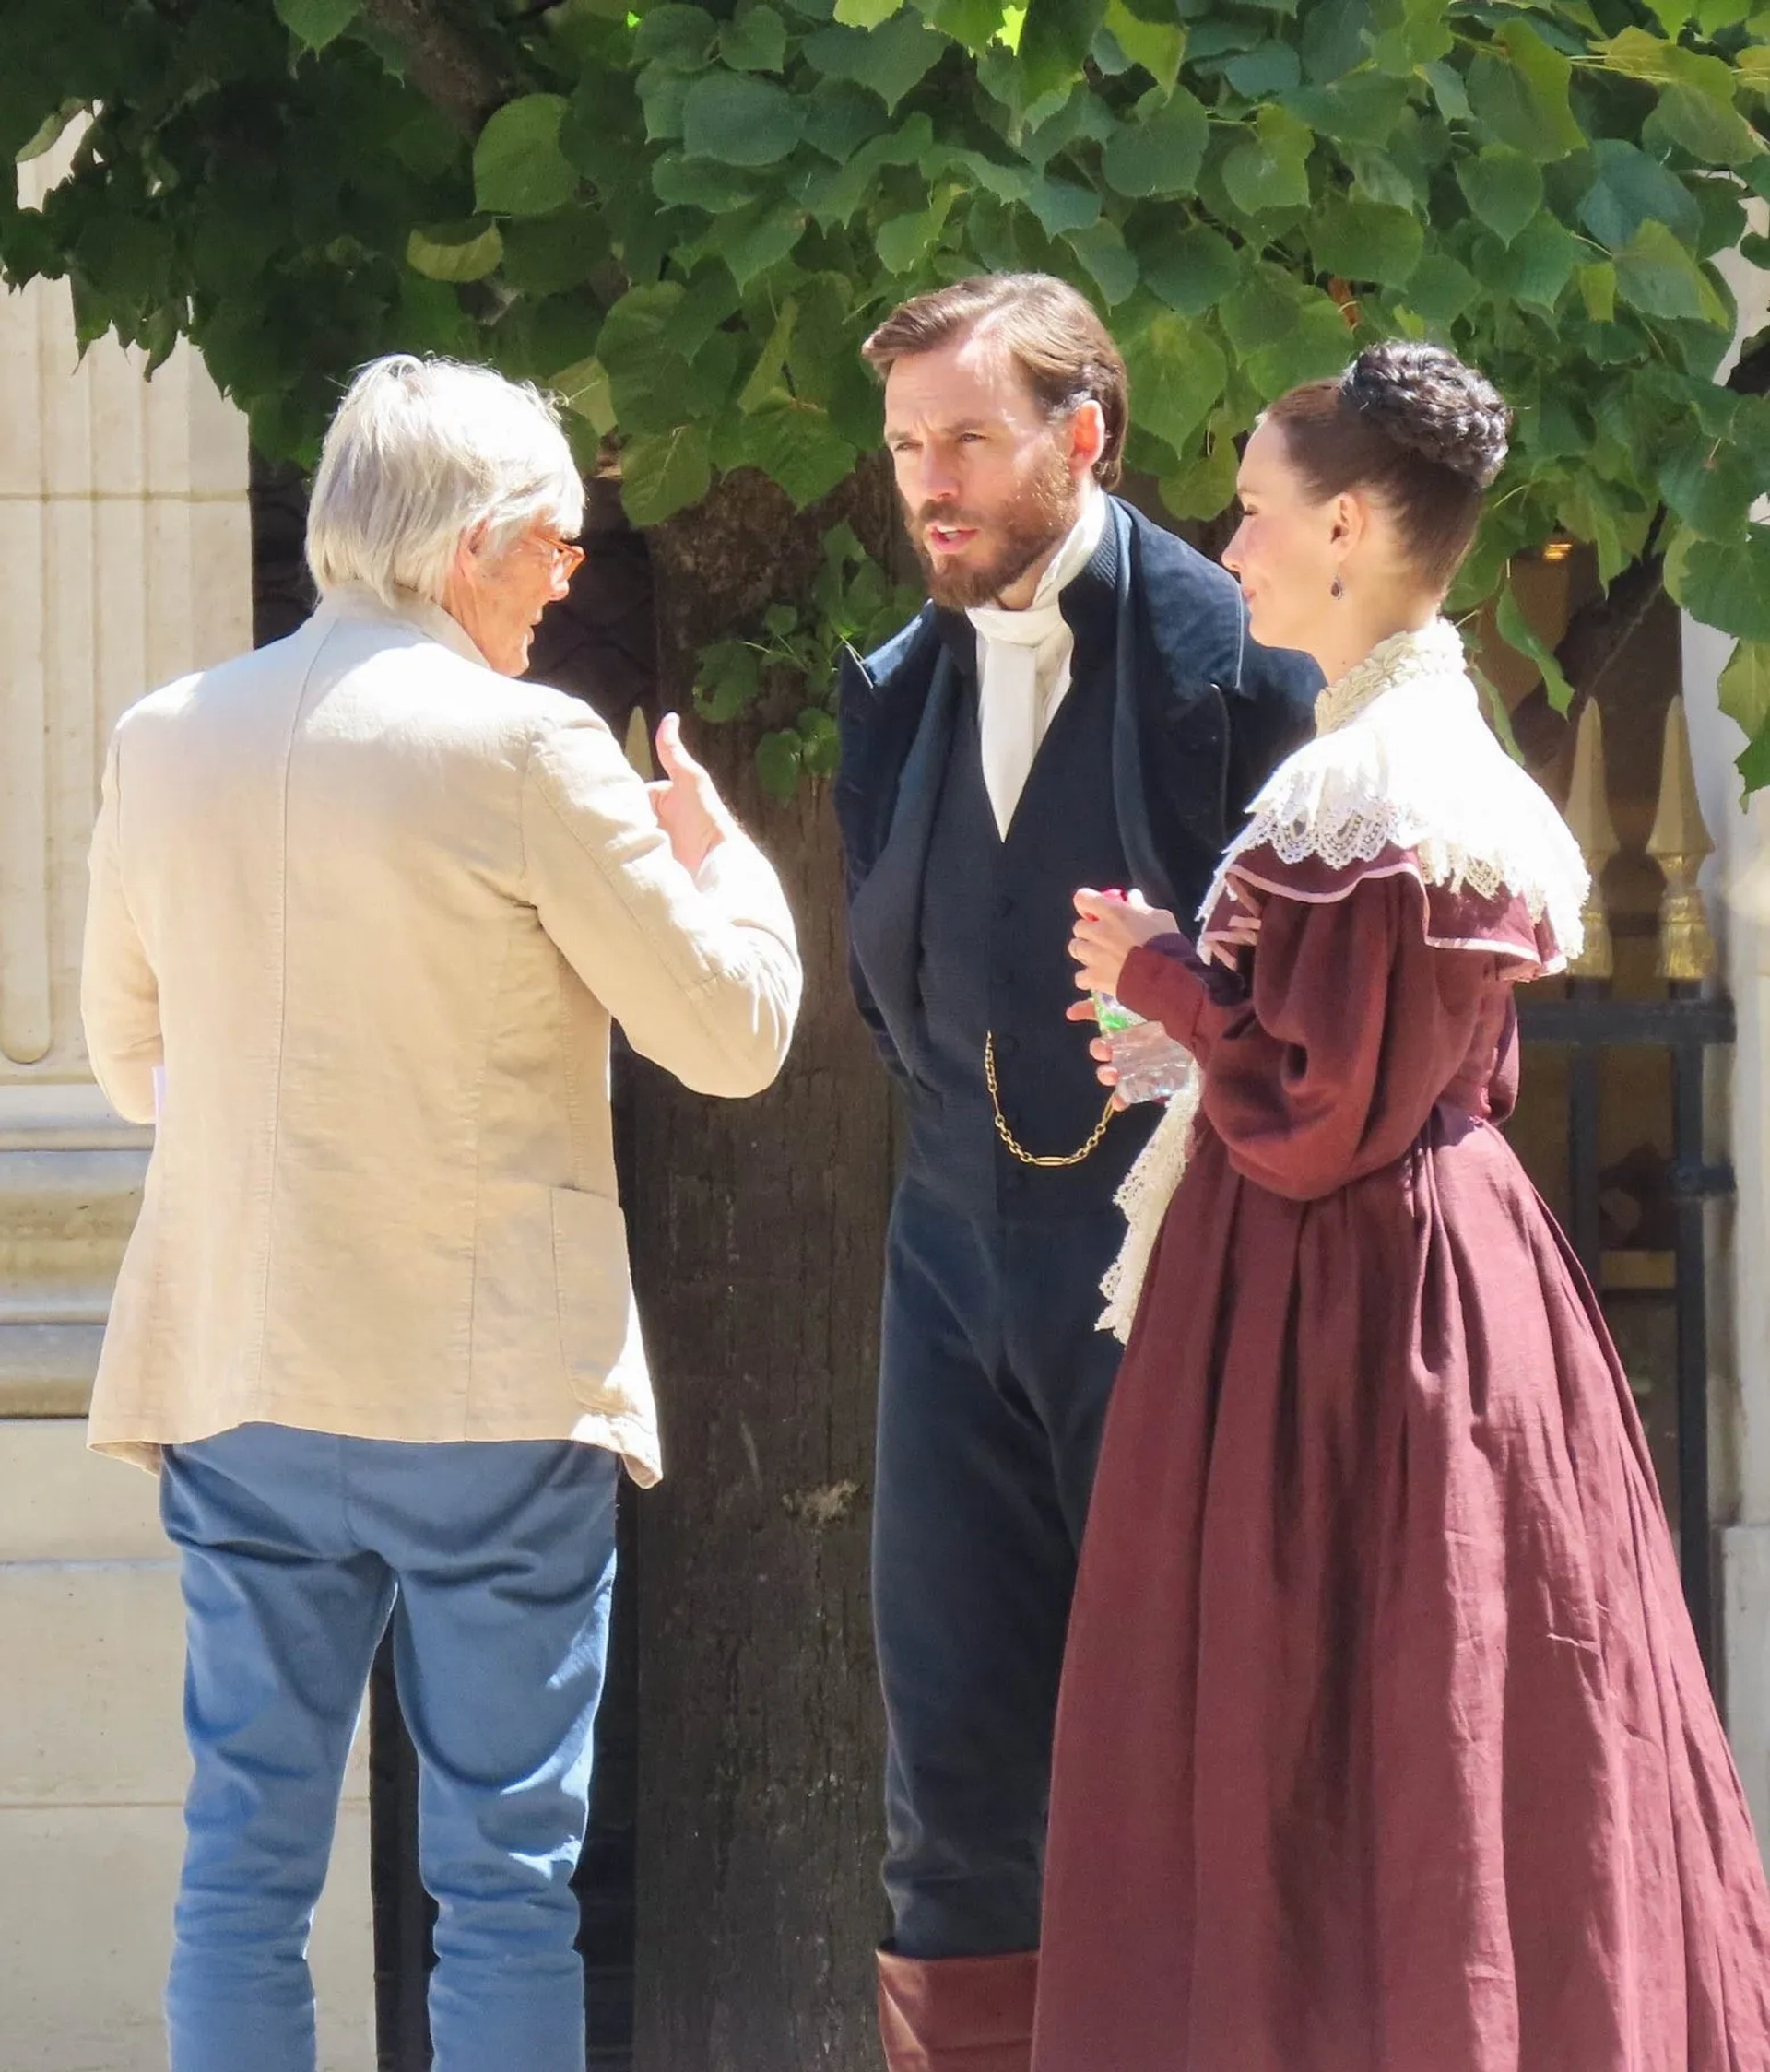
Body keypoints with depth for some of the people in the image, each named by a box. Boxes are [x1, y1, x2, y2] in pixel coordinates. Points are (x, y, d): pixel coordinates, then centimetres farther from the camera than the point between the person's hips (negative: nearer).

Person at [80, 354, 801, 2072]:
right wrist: (718, 854, 14)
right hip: (487, 1379, -5)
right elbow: (733, 1031, -5)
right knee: (502, 1878, 1)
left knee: (241, 1866, 8)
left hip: (236, 1378, 5)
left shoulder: (164, 740, 6)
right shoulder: (524, 746, -10)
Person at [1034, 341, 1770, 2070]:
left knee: (1320, 1779, -2)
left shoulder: (1375, 804, -20)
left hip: (1334, 1311, -10)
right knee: (1449, 1764, 13)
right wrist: (1190, 1008, 11)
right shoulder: (1433, 762, 10)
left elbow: (1313, 1127, -21)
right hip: (1430, 1265, 10)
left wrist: (1161, 974, -8)